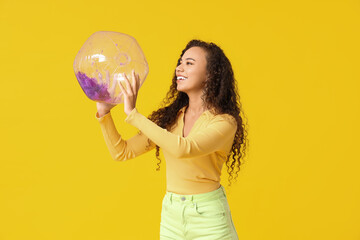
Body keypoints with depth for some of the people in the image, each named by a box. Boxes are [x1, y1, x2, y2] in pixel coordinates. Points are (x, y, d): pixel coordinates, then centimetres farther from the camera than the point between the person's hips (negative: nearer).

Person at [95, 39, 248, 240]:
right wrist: (104, 113, -8)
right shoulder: (169, 118, 3)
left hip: (208, 217, -4)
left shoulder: (225, 122, -13)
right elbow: (122, 152, 3)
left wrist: (133, 114, -25)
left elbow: (183, 149, -29)